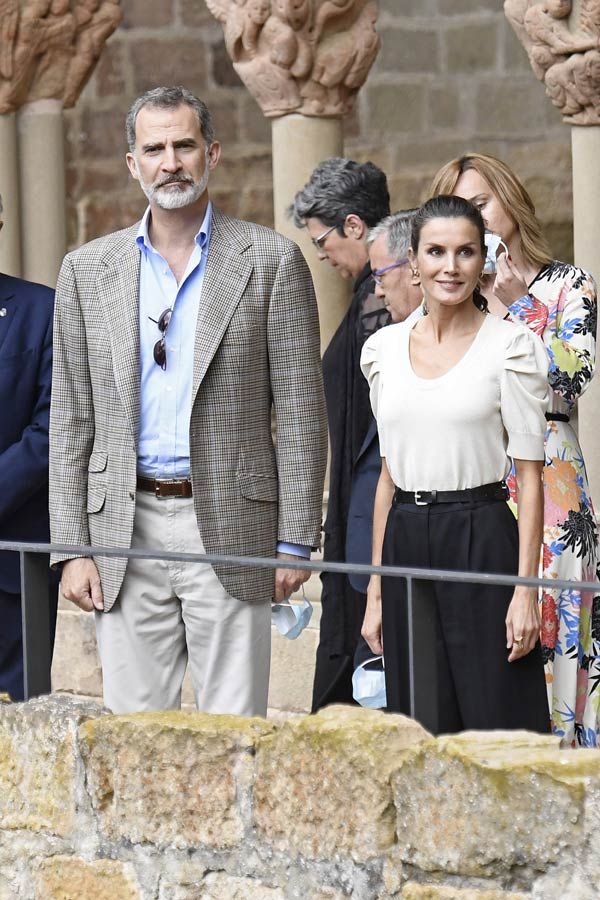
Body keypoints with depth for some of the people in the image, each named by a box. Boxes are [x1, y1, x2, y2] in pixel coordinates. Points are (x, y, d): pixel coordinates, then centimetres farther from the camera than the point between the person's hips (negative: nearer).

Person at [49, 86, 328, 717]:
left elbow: (301, 410, 1)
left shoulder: (270, 261, 2)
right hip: (127, 530, 2)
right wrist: (72, 547, 2)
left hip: (231, 525, -2)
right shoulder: (88, 270, 9)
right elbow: (71, 420, 9)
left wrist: (296, 540, -4)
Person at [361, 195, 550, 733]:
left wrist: (526, 589, -12)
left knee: (496, 721, -5)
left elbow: (530, 475, -5)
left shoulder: (510, 346, -4)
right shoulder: (384, 349, 10)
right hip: (405, 545, 5)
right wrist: (376, 591, 12)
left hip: (481, 542, -5)